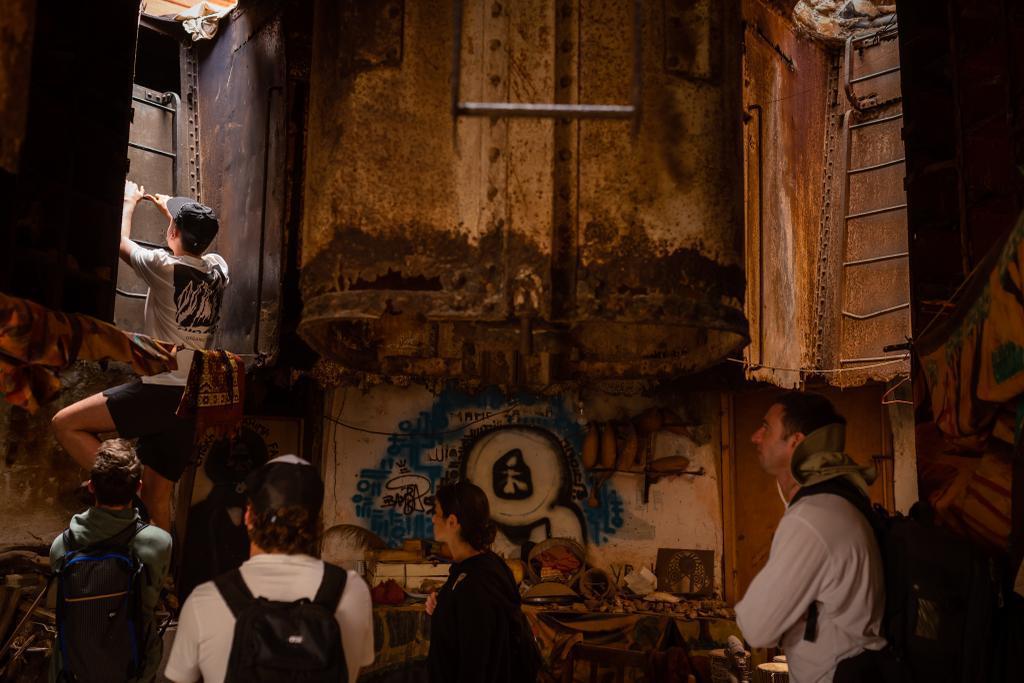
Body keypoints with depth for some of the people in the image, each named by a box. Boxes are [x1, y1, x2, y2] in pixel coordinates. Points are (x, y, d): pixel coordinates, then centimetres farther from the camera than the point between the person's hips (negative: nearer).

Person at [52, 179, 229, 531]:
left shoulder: (164, 266, -10)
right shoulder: (218, 268, 6)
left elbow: (121, 242, 11)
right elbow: (195, 244, 31)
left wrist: (130, 202, 27)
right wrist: (169, 208, 41)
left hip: (160, 391, -7)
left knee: (65, 424, 2)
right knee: (157, 496, 14)